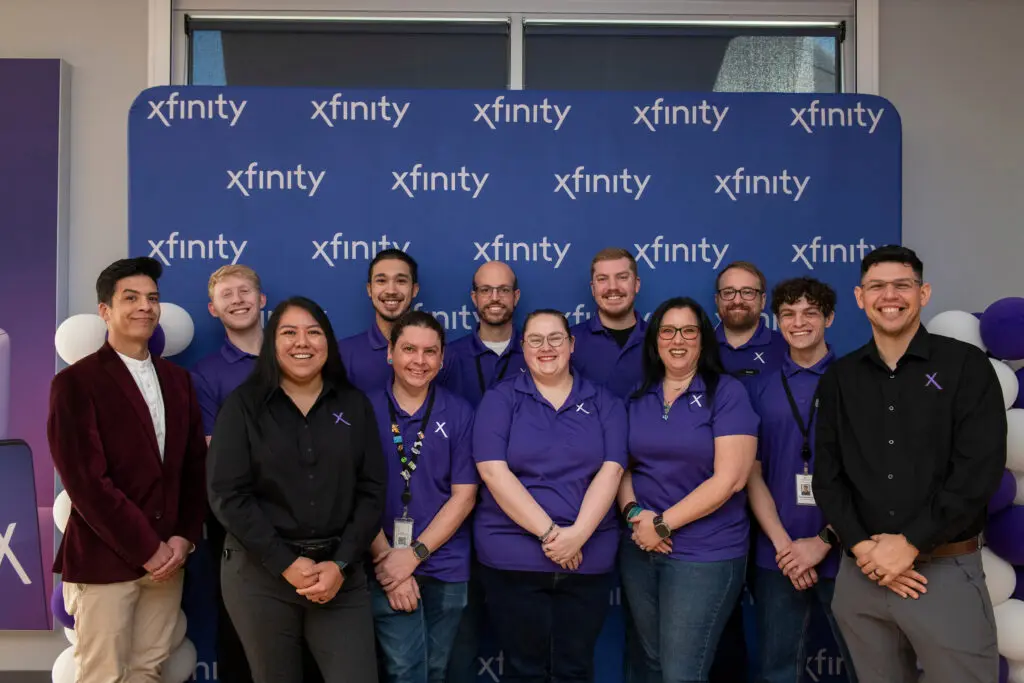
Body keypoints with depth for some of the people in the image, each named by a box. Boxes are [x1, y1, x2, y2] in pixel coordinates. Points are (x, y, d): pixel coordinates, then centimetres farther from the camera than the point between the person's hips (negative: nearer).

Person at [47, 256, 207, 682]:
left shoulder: (177, 379, 12)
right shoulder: (76, 382, -7)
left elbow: (196, 464, 10)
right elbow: (86, 480, -13)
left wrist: (184, 537, -2)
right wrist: (146, 549, -13)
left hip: (166, 557, 5)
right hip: (104, 559, -5)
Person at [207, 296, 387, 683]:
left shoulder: (355, 405, 6)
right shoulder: (243, 405, 0)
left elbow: (372, 491, 2)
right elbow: (227, 495, -7)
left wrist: (340, 564, -9)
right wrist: (285, 563, -12)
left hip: (339, 573, 1)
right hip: (259, 572, -1)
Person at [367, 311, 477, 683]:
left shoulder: (459, 413, 0)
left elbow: (464, 496, -3)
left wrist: (415, 554, -12)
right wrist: (385, 558, -12)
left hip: (447, 567, 2)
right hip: (387, 568, -1)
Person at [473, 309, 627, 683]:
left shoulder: (605, 402, 7)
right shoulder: (500, 399, 1)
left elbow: (611, 470, -3)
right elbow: (493, 470, -10)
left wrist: (578, 533, -17)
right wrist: (548, 532, -17)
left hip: (588, 558, 2)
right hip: (513, 558, -1)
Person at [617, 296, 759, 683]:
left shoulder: (727, 393, -8)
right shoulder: (638, 398, 8)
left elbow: (729, 479, -15)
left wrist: (663, 523, -14)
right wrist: (634, 512, -9)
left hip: (705, 555, -5)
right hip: (639, 551, 5)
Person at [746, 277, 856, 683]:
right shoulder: (762, 390, 6)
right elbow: (753, 474, 4)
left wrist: (824, 541, -11)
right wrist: (783, 544, -7)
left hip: (844, 552, -2)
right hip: (776, 556, 2)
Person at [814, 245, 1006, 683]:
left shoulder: (966, 365, -3)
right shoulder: (839, 379, 8)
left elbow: (979, 470, -11)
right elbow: (827, 474, 4)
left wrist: (910, 544, -15)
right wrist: (862, 547, -10)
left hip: (946, 571, -3)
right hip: (861, 573, 3)